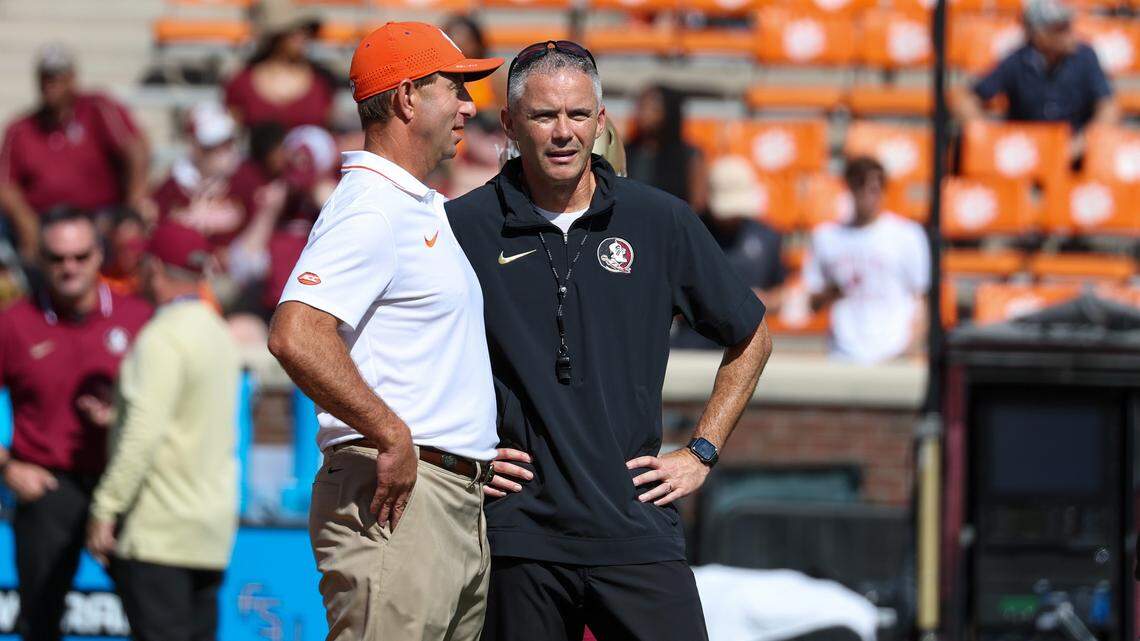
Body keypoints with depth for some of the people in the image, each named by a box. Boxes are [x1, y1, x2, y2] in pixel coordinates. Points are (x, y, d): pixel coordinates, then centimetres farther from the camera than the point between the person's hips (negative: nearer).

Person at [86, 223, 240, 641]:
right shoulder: (219, 333, 15)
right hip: (212, 529, 9)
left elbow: (143, 434, -21)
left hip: (157, 534, -9)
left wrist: (106, 509, -19)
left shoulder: (163, 338, -13)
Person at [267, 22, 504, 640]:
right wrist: (393, 437, -22)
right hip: (396, 497, -10)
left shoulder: (428, 211, 22)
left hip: (461, 504, 10)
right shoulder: (370, 210, -11)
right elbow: (295, 335, -26)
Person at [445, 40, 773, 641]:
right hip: (519, 531, -1)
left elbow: (750, 338, 19)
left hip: (635, 527, 1)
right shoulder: (461, 227, 1)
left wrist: (700, 454, 12)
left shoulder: (661, 222, 6)